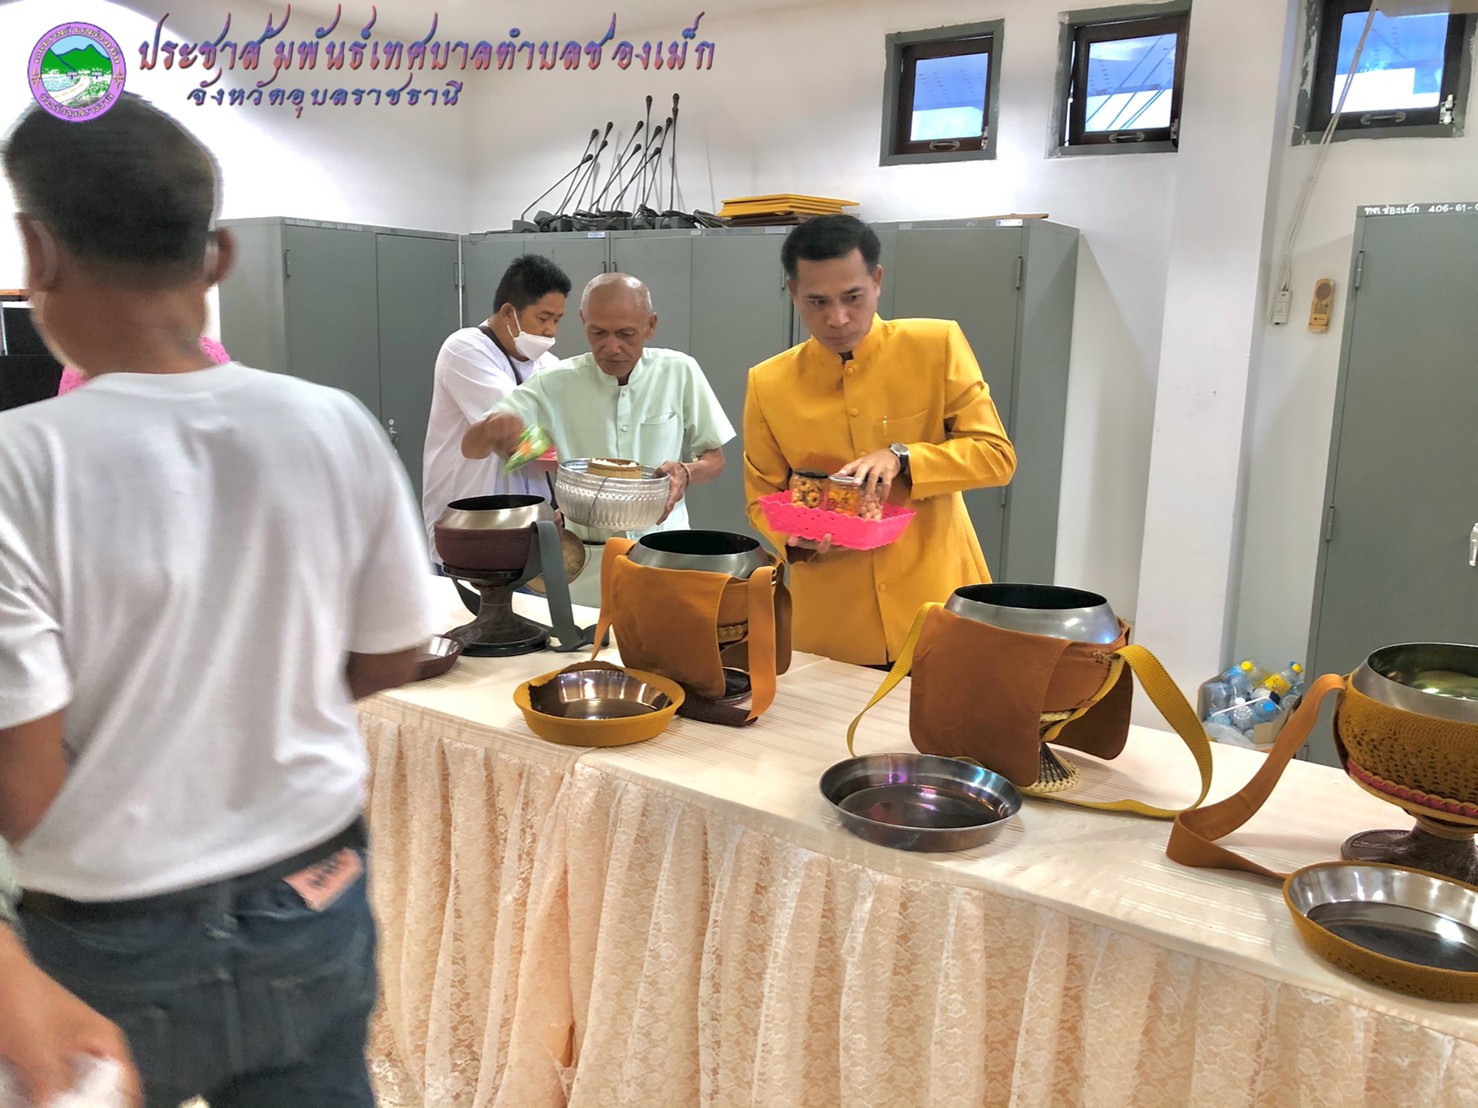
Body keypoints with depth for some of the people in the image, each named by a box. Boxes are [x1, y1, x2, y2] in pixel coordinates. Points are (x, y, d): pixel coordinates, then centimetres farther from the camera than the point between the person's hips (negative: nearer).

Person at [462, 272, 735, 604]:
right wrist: (493, 427, -28)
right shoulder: (555, 384, -4)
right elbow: (472, 448, -4)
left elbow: (715, 458, 5)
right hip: (586, 564, 0)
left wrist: (687, 473, -18)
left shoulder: (680, 372, -4)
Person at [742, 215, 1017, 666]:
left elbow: (997, 454, -6)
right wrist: (797, 538, -15)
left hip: (936, 604, 0)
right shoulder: (768, 384, -2)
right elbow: (762, 500, 6)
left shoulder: (937, 346, -6)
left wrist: (901, 457, -20)